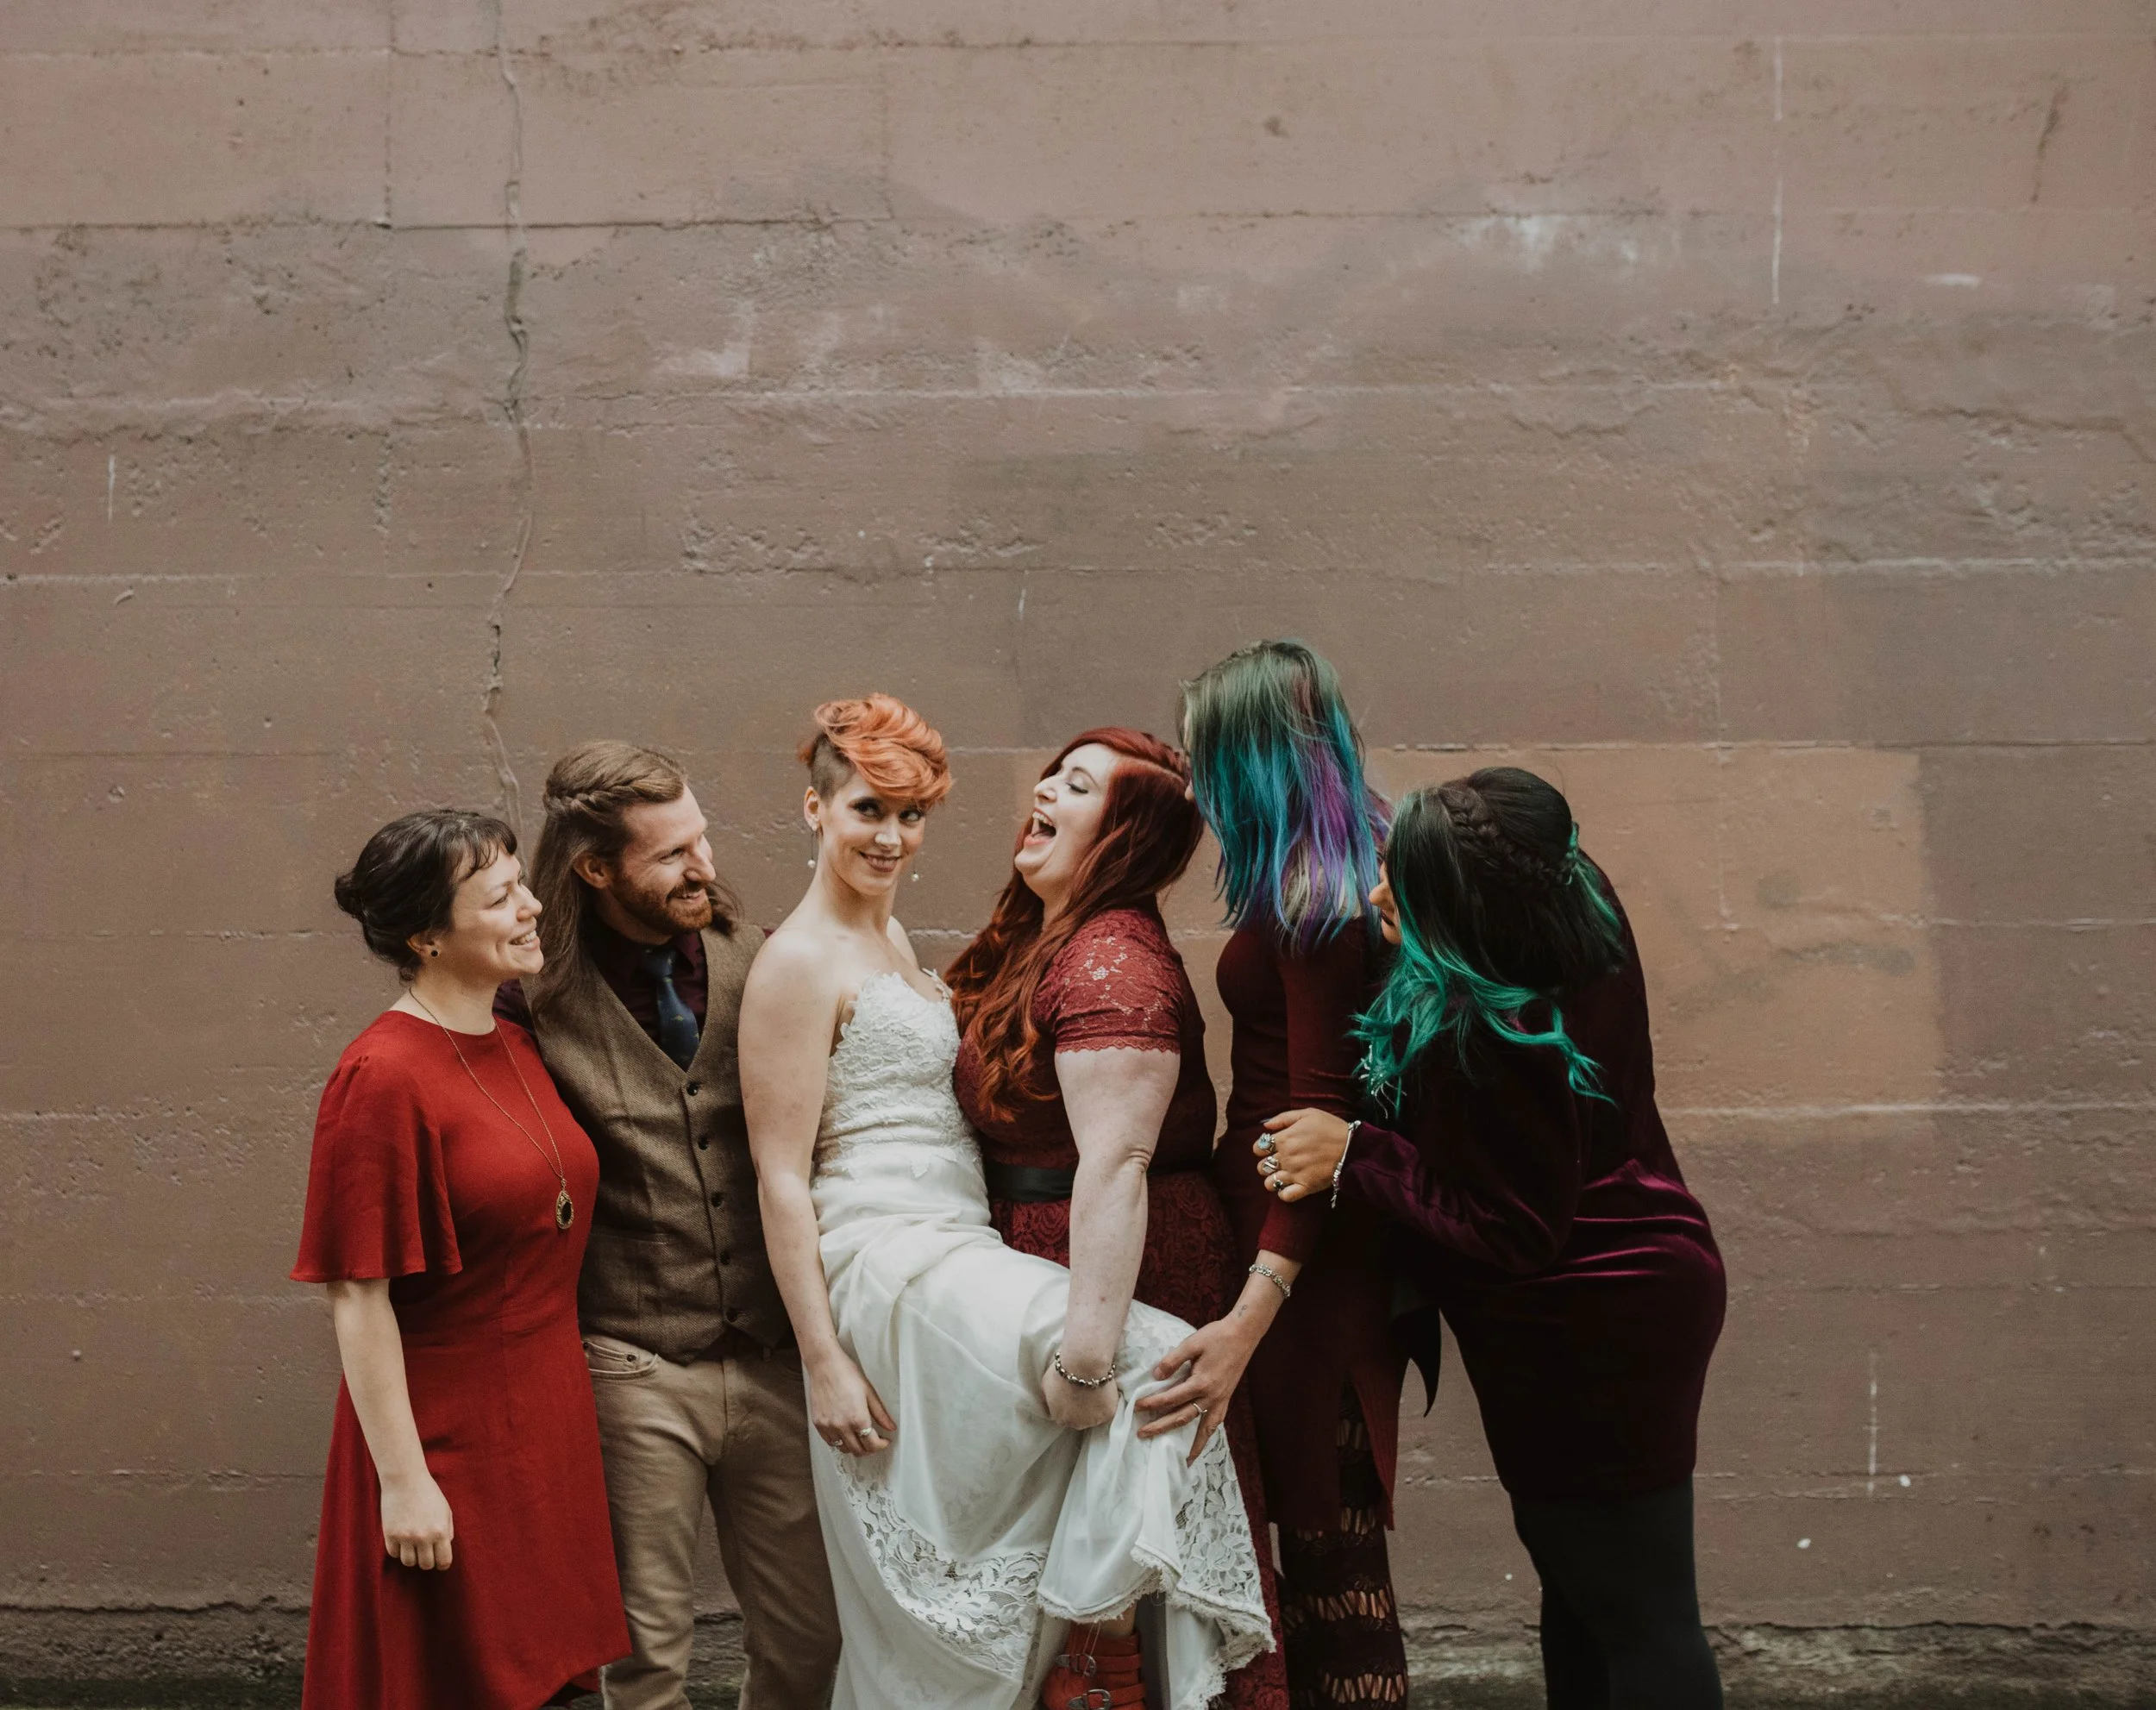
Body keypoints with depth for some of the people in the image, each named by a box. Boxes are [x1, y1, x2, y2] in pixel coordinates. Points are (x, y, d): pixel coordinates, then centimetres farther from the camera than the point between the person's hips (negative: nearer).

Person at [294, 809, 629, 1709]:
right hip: (447, 1433, -7)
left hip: (546, 1424, 7)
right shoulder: (382, 1076, -17)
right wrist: (402, 1480, -17)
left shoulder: (517, 1046, 7)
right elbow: (358, 1298, -17)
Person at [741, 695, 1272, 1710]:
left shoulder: (891, 938, 19)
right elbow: (782, 1178, -12)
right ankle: (1090, 1627, -5)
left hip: (952, 1257, 8)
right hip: (889, 1268, -8)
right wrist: (824, 1361, -16)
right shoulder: (800, 962, -8)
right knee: (1160, 1362, -16)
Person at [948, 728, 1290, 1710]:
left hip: (1134, 1287, -10)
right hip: (1043, 1268, 10)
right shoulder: (1037, 944, 12)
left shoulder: (1109, 965, -19)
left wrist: (1088, 1348, -31)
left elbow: (1113, 1163, -27)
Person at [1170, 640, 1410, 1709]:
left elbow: (1321, 1120, -25)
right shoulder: (1346, 874, 9)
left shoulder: (1314, 903, -19)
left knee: (1326, 1537, -1)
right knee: (1325, 1527, 14)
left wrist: (1250, 1319, -31)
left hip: (1305, 1255, -9)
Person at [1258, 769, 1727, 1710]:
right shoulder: (1582, 910, -7)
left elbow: (1509, 1235, -24)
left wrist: (1354, 1158, -21)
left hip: (1585, 1342, -10)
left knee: (1636, 1617, 2)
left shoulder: (1491, 1044, -32)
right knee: (1584, 1594, 22)